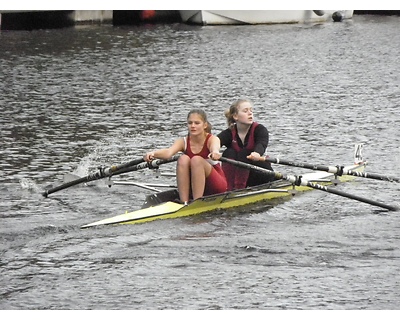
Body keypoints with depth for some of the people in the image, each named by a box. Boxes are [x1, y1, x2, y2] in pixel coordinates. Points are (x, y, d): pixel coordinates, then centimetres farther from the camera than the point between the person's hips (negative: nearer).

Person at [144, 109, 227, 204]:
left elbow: (215, 150, -37)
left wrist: (215, 154, -63)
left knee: (197, 160, -28)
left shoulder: (212, 139, -11)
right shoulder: (183, 142, -4)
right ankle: (184, 203, -28)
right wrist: (153, 153, -48)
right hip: (193, 188, 3)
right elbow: (168, 152, -25)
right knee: (183, 159, -24)